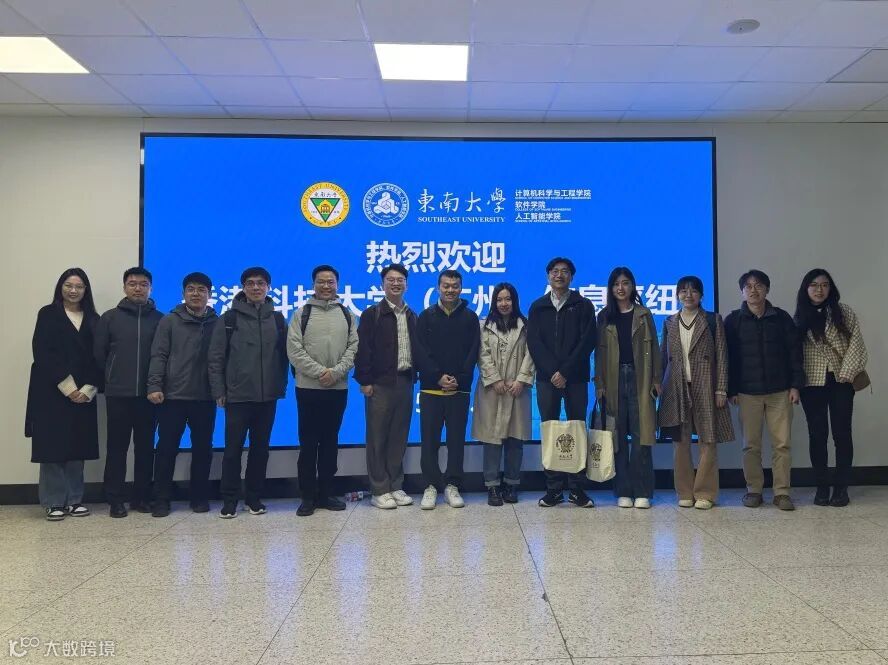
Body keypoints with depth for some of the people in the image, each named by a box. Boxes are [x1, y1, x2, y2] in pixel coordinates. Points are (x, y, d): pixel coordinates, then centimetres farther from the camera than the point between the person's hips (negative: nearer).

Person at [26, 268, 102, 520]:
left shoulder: (93, 319, 10)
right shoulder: (48, 314, 2)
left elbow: (98, 357, 5)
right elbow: (43, 353, -7)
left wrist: (87, 389, -8)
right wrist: (67, 387, -13)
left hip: (83, 393, 3)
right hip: (52, 391, -3)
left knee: (77, 445, 4)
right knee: (53, 444, -2)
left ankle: (74, 500, 11)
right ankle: (54, 502, 5)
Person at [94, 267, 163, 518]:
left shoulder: (160, 320, 5)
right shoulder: (110, 317, 4)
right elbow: (99, 354, 5)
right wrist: (110, 380, 4)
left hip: (149, 395, 1)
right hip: (118, 394, -1)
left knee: (145, 447, 7)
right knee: (117, 447, 4)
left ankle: (141, 497, 17)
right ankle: (115, 499, 13)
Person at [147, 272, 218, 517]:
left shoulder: (217, 323, 8)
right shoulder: (170, 321, 5)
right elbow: (158, 356, -1)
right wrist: (154, 386, -11)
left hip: (205, 397, 1)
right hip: (172, 396, -1)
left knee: (203, 448, 8)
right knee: (167, 447, 3)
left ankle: (200, 497, 19)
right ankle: (161, 499, 13)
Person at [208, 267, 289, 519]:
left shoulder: (277, 318, 8)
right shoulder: (229, 318, 1)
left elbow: (284, 354, 10)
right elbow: (215, 357, -1)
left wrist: (281, 385, 4)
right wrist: (219, 391, -5)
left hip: (267, 396, 2)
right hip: (237, 395, -2)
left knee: (261, 448, 9)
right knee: (233, 448, 2)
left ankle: (254, 497, 21)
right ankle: (229, 499, 14)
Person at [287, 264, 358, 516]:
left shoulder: (347, 314, 9)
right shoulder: (302, 313, 3)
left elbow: (354, 347, 2)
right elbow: (294, 349, -5)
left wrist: (335, 372, -12)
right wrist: (320, 371, -14)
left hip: (338, 388, 2)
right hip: (308, 388, -2)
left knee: (330, 441, 9)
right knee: (308, 443, 2)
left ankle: (326, 493, 18)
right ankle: (308, 496, 10)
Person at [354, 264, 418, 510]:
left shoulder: (411, 316, 14)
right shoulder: (372, 314, -1)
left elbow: (417, 348, 13)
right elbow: (363, 350, -7)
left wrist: (414, 377, 5)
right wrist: (365, 381, -12)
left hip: (405, 383, 5)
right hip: (380, 384, -5)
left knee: (399, 437, 9)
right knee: (378, 438, 1)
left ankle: (395, 487, 19)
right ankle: (379, 490, 10)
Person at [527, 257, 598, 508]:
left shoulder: (583, 306, 6)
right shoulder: (538, 307, 11)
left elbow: (588, 342, -4)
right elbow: (533, 343, 2)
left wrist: (565, 372, -12)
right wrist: (552, 371, -11)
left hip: (575, 378, -1)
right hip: (547, 378, 1)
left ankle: (577, 488, 9)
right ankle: (553, 488, 8)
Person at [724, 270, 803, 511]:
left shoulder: (781, 317, 6)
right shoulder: (733, 320, 3)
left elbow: (795, 352, 7)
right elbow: (728, 357, 2)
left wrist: (795, 385, 0)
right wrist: (731, 390, -2)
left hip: (780, 391, 1)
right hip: (747, 393, 0)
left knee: (782, 444, 0)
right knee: (751, 445, 4)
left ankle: (782, 492, 9)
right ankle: (753, 490, 14)